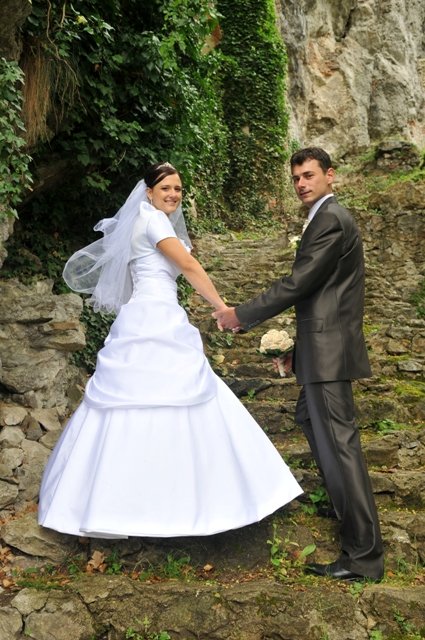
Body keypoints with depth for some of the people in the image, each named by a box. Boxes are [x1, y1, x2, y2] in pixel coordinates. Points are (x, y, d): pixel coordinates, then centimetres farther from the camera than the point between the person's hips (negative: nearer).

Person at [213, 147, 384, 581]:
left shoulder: (330, 221, -14)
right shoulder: (329, 218, 19)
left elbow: (297, 284, -19)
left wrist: (241, 315, -11)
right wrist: (300, 348, 21)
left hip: (328, 351, -11)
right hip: (324, 348, 11)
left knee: (338, 442, -7)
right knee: (309, 417, 27)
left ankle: (362, 557, 1)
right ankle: (343, 498, 45)